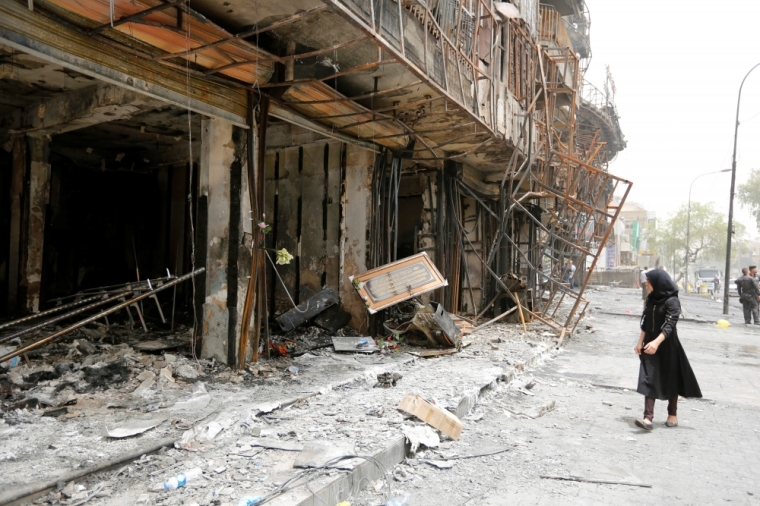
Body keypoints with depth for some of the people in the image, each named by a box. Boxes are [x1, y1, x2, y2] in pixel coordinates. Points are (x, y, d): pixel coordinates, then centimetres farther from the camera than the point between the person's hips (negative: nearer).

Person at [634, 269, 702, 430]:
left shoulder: (672, 301, -14)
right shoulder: (651, 299, 8)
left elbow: (669, 325, -24)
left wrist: (656, 342, -36)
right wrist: (640, 342, 11)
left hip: (667, 346, -6)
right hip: (650, 346, 6)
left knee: (671, 380, 10)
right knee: (649, 380, -3)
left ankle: (673, 414, 28)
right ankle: (648, 418, -8)